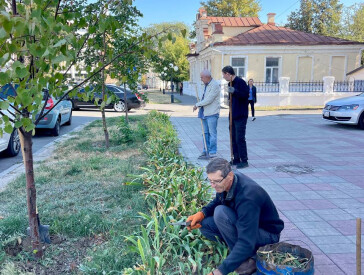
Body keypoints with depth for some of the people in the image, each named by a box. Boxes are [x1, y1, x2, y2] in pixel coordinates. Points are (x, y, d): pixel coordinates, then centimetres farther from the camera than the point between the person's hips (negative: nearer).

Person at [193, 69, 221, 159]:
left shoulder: (215, 85, -14)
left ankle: (212, 153, 2)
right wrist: (199, 106, 7)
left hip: (212, 113, -9)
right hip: (205, 113, 9)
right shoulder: (206, 85, 16)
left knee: (212, 133, -4)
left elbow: (209, 100, -19)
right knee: (205, 133, 12)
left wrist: (197, 105, -10)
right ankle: (206, 151, 20)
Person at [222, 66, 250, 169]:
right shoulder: (231, 83, 16)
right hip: (233, 116, 9)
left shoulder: (240, 82, -12)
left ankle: (244, 161, 1)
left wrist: (234, 91, -32)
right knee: (233, 138, 11)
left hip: (240, 116, -9)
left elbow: (246, 95, -22)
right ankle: (236, 159, 20)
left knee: (240, 138, -7)